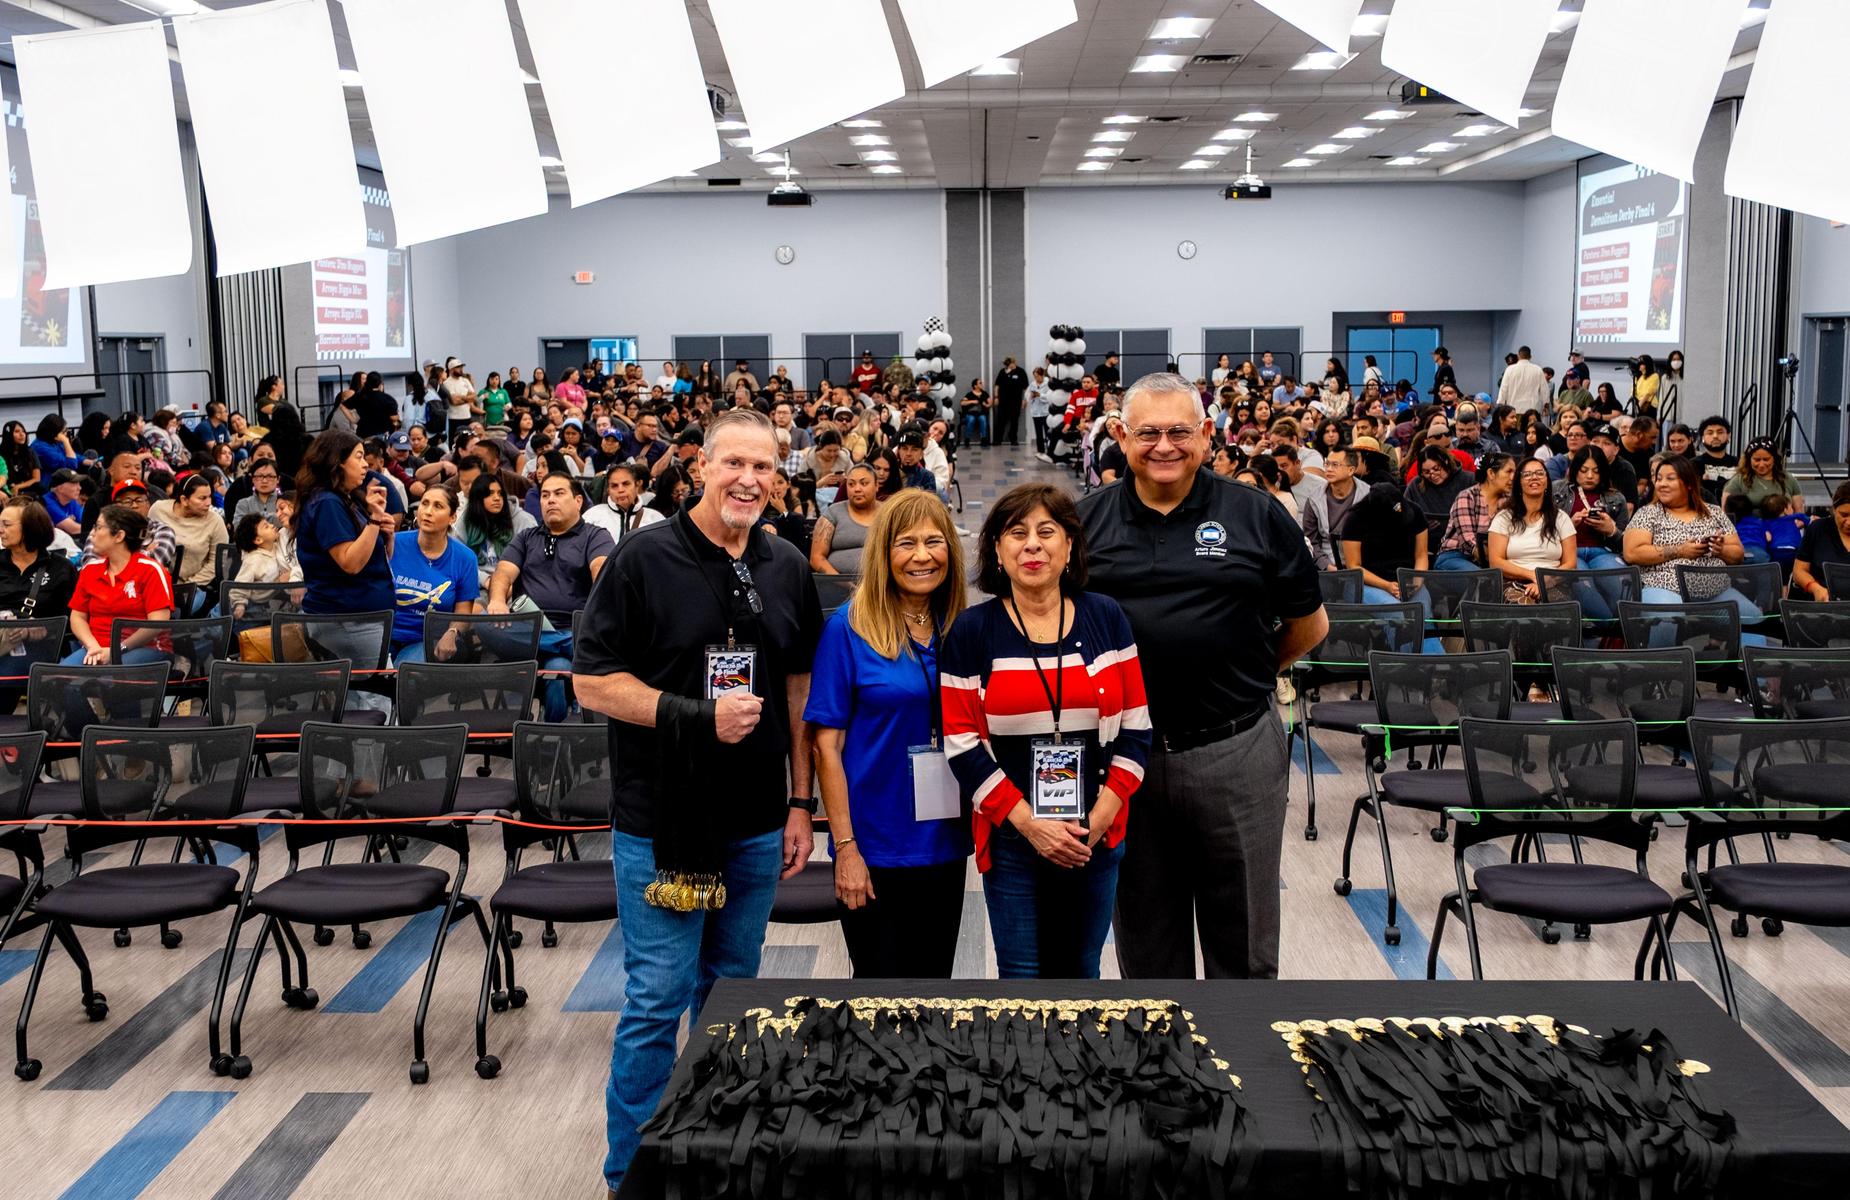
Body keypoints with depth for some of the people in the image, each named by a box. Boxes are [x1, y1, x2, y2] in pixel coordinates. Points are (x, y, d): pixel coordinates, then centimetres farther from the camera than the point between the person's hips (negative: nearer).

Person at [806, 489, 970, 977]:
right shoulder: (849, 627, -9)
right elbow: (827, 744, -10)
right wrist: (845, 846, -13)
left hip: (945, 843, 4)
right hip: (876, 846, -4)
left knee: (935, 981, 16)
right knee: (879, 983, 8)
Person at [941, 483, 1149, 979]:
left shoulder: (1106, 618, 2)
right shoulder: (972, 631, -4)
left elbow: (1135, 725, 3)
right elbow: (961, 743, -6)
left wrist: (1102, 816, -7)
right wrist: (1029, 823, -12)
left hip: (1098, 837, 2)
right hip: (1011, 837, -2)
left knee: (1080, 970, 12)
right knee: (1023, 973, 5)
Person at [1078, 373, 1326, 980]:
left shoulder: (1256, 516, -1)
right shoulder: (1087, 519, 2)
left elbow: (1309, 624, 7)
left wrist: (1247, 673, 9)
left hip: (1236, 753, -1)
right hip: (1122, 751, 2)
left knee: (1243, 939, 11)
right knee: (1145, 939, 16)